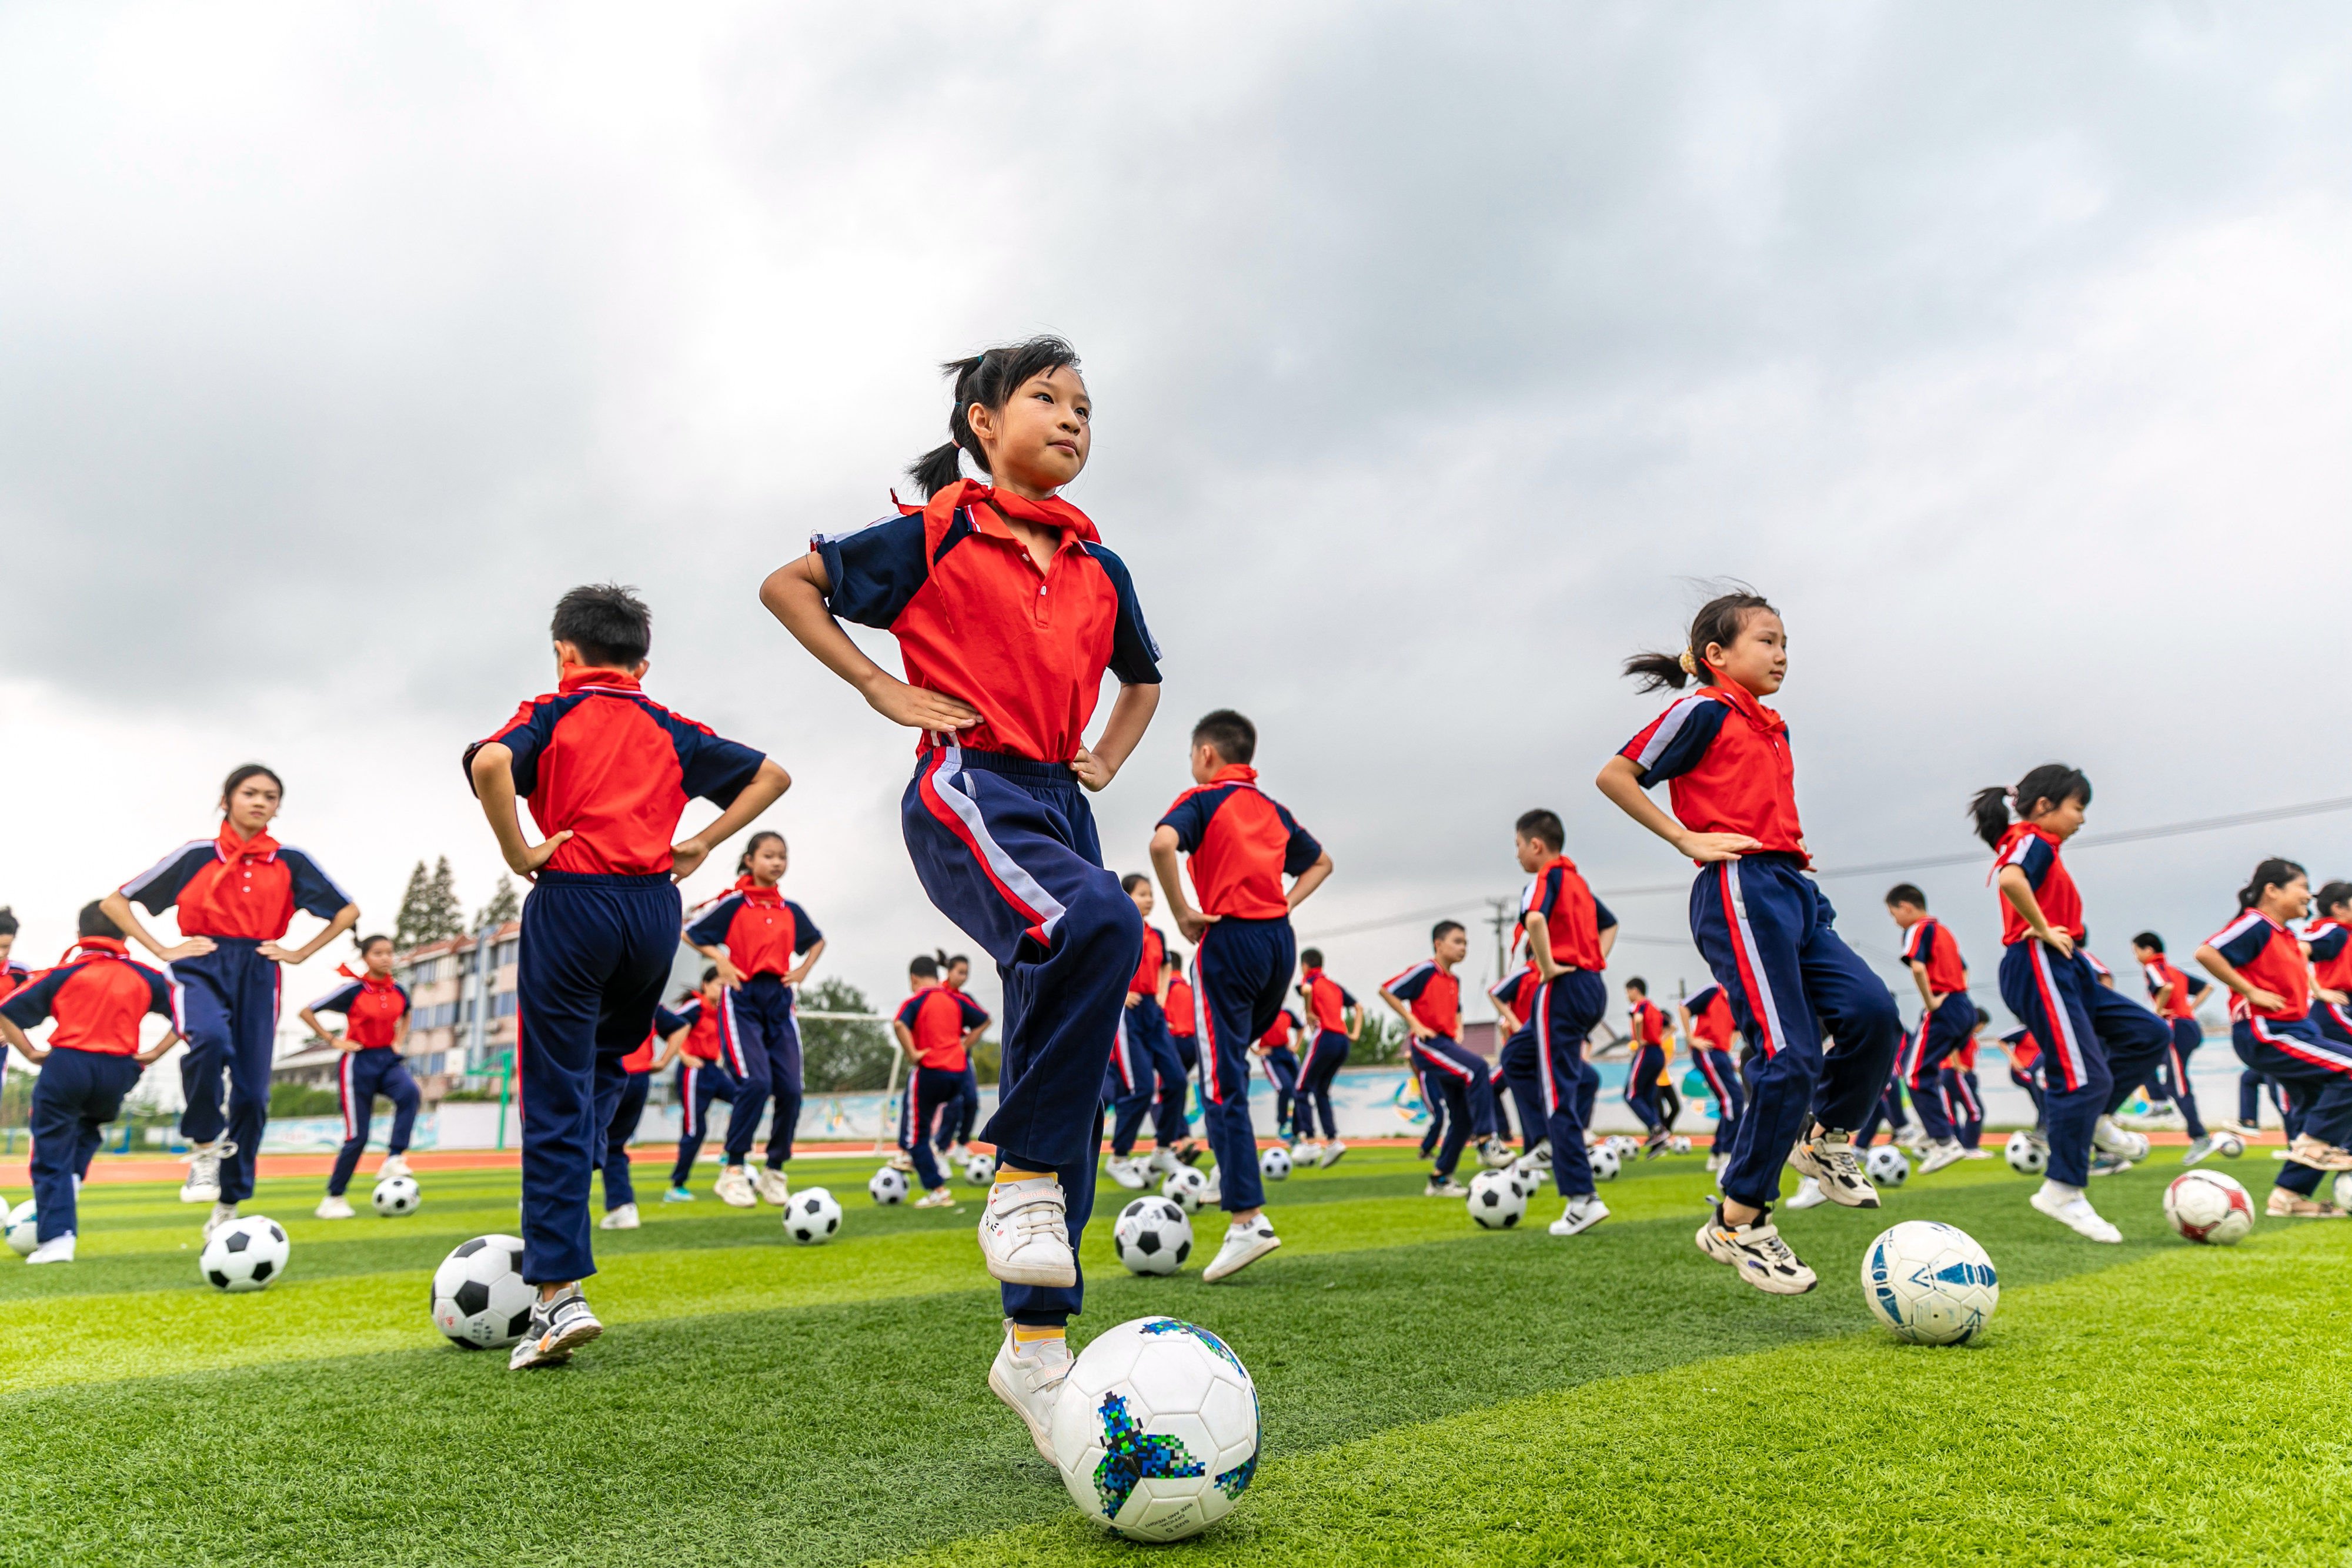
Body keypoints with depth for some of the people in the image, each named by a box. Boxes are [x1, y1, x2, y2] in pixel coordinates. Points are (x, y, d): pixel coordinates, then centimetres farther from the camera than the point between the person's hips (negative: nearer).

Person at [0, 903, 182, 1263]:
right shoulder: (143, 977, 9)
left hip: (65, 1063, -2)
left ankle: (56, 1237, 1)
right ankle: (73, 1178, 10)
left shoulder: (65, 972, 4)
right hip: (119, 1070, 3)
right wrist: (155, 1052, 6)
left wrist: (30, 1052, 5)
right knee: (89, 1127, 33)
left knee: (51, 1156, 7)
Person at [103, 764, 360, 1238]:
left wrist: (301, 953, 8)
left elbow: (348, 911, 17)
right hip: (205, 967, -2)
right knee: (210, 1040, -35)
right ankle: (204, 1147, -13)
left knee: (251, 1092, -2)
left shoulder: (291, 861, 9)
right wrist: (163, 951, 0)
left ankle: (227, 1207, 13)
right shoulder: (197, 856, 5)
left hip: (258, 973, 2)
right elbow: (116, 902, 9)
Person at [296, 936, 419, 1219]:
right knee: (357, 1137, -2)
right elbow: (306, 1012, -5)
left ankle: (394, 1159, -25)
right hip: (359, 1061, -3)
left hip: (388, 1059, 4)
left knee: (410, 1094, -31)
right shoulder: (353, 990, -10)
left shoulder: (399, 991, 3)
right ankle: (333, 1199, 13)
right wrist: (333, 1040, -9)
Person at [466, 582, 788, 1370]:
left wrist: (518, 853, -7)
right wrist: (703, 842, 12)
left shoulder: (552, 713, 5)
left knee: (556, 1100, 0)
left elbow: (491, 761, -17)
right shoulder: (668, 728, 16)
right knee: (605, 1065, 26)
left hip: (572, 900, -3)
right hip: (655, 906, 4)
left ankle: (560, 1294, -4)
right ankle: (558, 1228, 18)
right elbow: (770, 776, 16)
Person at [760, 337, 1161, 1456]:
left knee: (1064, 1084, 2)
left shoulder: (1098, 569, 18)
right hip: (967, 786, -6)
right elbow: (787, 585, 6)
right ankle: (1023, 1180, -20)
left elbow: (1143, 678, 35)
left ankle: (1036, 1342, 12)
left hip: (1058, 801, 6)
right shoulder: (938, 532, 4)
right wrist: (881, 689, -3)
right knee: (1097, 924, -37)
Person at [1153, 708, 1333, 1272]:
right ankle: (1233, 1177, 21)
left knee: (1223, 1083, -6)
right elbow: (1320, 862, 31)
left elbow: (1162, 843, -23)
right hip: (1280, 941, 6)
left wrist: (1183, 914, -13)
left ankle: (1247, 1220, -11)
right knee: (1229, 1060, 23)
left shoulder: (1202, 800, -2)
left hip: (1229, 940, -6)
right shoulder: (1272, 809, 18)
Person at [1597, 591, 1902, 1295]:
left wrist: (1791, 847, 17)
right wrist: (1688, 840, -9)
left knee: (1873, 1010, -9)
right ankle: (1737, 1225, -3)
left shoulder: (1775, 728, 23)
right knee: (1791, 1055, -13)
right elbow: (1614, 776, -6)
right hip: (1739, 891, -8)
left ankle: (1827, 1138, 16)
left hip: (1792, 889, 8)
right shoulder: (1704, 710, -2)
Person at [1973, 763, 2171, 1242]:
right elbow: (2010, 880, -31)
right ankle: (2063, 1191, -10)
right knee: (2085, 1074, -12)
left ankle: (2092, 1118, 12)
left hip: (2064, 969, 10)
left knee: (2150, 1034, 11)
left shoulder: (2040, 847, 23)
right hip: (2038, 966, -10)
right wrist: (2044, 930, -21)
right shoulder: (2033, 841, -8)